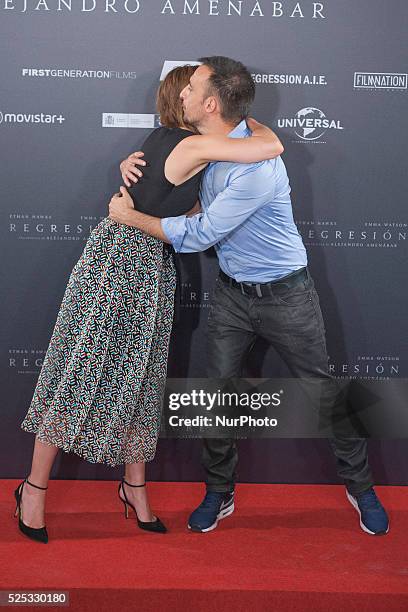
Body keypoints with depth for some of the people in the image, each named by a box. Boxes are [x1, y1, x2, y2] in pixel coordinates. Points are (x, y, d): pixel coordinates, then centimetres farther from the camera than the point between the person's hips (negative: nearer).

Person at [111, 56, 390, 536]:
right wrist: (135, 162, -4)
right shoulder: (203, 144, -4)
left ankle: (360, 487, 29)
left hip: (284, 295, -6)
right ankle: (219, 493, 27)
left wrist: (130, 217, -14)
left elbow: (199, 236, -25)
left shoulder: (257, 166, -29)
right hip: (231, 292, 7)